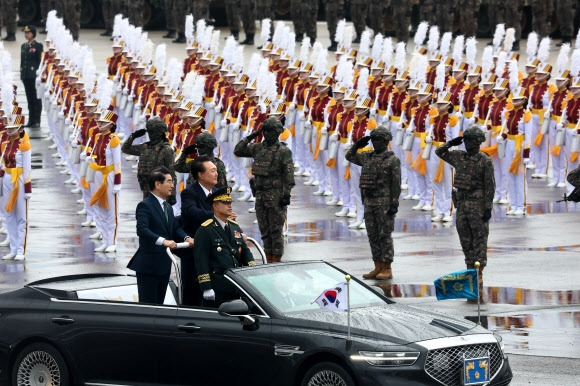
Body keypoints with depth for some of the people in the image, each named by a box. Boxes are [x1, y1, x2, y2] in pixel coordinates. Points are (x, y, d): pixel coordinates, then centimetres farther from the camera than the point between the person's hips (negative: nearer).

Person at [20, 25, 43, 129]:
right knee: (29, 99, 9)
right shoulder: (23, 46, 15)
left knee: (36, 98, -3)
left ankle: (37, 121, -2)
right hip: (26, 76, 6)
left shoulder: (38, 46, -3)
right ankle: (31, 120, 13)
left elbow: (40, 61, -7)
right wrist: (22, 73, 13)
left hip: (34, 76, -6)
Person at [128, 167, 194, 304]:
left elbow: (176, 228, 13)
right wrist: (163, 241, -40)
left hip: (164, 264, 9)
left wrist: (186, 238, -9)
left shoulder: (167, 207, 17)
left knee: (159, 303, 11)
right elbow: (142, 229, -27)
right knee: (147, 304, -7)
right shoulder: (145, 205, -13)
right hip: (149, 265, -9)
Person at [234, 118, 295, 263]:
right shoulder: (258, 148, 11)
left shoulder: (284, 151, -7)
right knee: (264, 230, 10)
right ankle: (269, 261, 16)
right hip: (260, 195, 6)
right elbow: (238, 151, 14)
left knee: (276, 230, -4)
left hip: (276, 195, -6)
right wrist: (250, 137, 4)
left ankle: (276, 262, -1)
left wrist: (287, 194, -16)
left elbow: (289, 175, -10)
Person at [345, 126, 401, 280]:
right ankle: (378, 268, 13)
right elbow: (349, 156, 26)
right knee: (373, 236, 8)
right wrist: (357, 145, 9)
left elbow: (396, 183, -11)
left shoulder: (392, 160, -7)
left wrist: (394, 204, -16)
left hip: (384, 203, -7)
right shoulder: (368, 157, 12)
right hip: (369, 202, 7)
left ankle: (387, 269, -2)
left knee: (385, 236, -5)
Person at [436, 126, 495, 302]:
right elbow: (439, 152, 21)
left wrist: (488, 208, -16)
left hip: (478, 206, -6)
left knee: (479, 241, -5)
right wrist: (452, 143, 5)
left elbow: (490, 186, -11)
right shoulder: (459, 156, 9)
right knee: (466, 241, 8)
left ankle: (479, 278, -7)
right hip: (462, 205, 6)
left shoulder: (485, 161, -8)